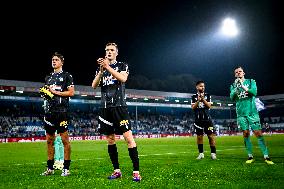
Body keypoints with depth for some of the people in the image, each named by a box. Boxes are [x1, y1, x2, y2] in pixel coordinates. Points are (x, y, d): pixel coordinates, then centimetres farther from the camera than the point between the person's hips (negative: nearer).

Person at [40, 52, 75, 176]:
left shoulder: (66, 76, 3)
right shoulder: (48, 77, 22)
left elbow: (71, 92, -5)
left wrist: (56, 92, -10)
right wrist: (44, 93, 3)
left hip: (61, 111, -6)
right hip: (49, 111, 7)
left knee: (64, 139, -5)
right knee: (49, 140, 9)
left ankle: (66, 168, 1)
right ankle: (50, 168, 18)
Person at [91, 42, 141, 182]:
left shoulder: (122, 66, 7)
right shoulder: (101, 68, 17)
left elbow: (123, 78, -14)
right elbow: (94, 85, 4)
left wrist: (108, 67, -16)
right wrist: (101, 70, -9)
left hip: (119, 106, -4)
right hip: (105, 107, 5)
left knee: (128, 137, -11)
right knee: (110, 139, 6)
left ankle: (136, 171, -9)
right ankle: (117, 170, 15)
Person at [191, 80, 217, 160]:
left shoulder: (207, 95, 6)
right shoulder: (194, 96, 5)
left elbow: (209, 106, -4)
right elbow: (193, 107, -3)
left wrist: (203, 99, -16)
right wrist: (198, 100, -16)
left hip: (207, 118, 0)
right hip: (198, 119, 0)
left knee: (211, 136, -3)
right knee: (199, 136, 5)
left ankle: (213, 153, 3)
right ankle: (201, 153, 15)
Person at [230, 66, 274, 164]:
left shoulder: (251, 81, 8)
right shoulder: (233, 86, 12)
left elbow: (254, 92, -9)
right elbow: (232, 97, -4)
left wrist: (243, 87, -21)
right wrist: (236, 88, -20)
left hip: (252, 111, -2)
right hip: (241, 113, 2)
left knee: (258, 133, -6)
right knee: (246, 134, 1)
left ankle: (266, 156, -2)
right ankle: (250, 156, 8)